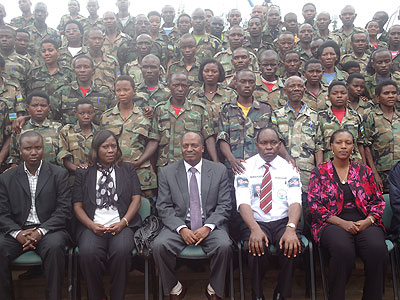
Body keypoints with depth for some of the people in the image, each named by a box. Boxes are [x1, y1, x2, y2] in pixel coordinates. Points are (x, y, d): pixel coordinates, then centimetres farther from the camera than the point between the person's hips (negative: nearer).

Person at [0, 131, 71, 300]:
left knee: (55, 246, -34)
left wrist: (41, 231, -15)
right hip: (17, 231, 2)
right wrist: (18, 233, -14)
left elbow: (64, 210, -2)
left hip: (49, 230, -2)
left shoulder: (59, 174, 6)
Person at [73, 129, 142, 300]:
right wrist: (92, 225, -9)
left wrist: (123, 222, -8)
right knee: (88, 253, -31)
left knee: (121, 251, -33)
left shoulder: (128, 169, 19)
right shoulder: (83, 173, 18)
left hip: (121, 224, 0)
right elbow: (77, 205, 10)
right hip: (93, 226, 0)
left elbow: (136, 198, 9)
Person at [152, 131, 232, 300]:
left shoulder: (219, 171, 6)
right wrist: (182, 229, -15)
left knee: (224, 246, -30)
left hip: (210, 225, 0)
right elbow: (164, 207, 1)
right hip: (179, 225, 1)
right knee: (159, 245, -27)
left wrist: (207, 227, -15)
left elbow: (224, 205, 2)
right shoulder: (167, 172, 6)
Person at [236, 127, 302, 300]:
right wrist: (255, 229, -27)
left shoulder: (289, 168, 8)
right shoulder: (245, 168, 5)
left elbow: (295, 201, -6)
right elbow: (243, 202, -8)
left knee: (292, 247, -30)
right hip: (254, 222, -1)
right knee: (257, 249, -33)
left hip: (283, 222, 1)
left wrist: (291, 229, -26)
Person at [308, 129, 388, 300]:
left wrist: (368, 220, -6)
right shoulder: (320, 172, 11)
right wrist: (342, 223, -12)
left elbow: (378, 202, 15)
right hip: (332, 223, -2)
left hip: (365, 223, 2)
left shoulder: (364, 171, 18)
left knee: (378, 249, -31)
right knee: (343, 250, -36)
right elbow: (315, 204, 0)